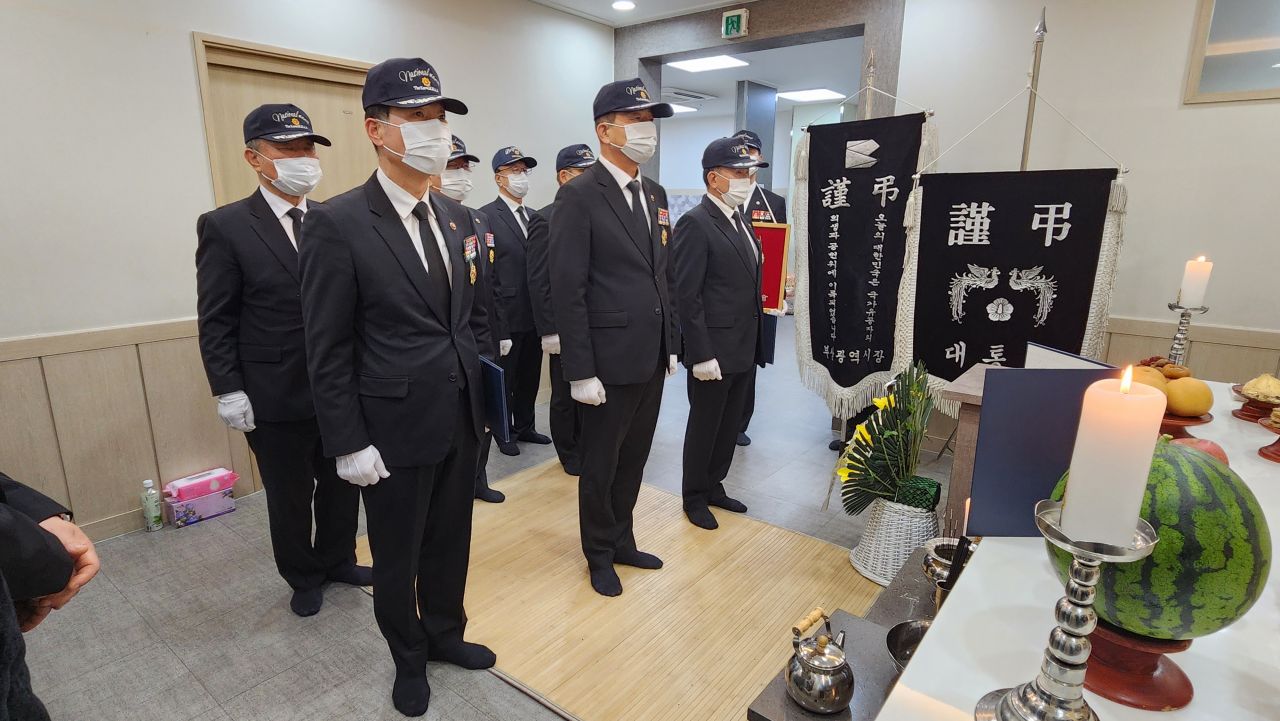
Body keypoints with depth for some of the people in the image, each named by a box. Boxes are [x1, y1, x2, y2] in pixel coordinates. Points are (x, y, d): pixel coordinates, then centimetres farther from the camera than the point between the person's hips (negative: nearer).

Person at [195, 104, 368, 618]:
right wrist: (228, 391, -10)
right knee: (290, 496, 13)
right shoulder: (225, 227, -6)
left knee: (343, 483, 17)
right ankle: (303, 577, 36)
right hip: (278, 397, -3)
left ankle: (337, 559, 40)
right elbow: (215, 321, -5)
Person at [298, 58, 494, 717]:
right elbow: (328, 352, -12)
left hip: (461, 422, 6)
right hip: (394, 430, -5)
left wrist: (474, 388, 9)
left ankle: (445, 633, 47)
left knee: (450, 543, 22)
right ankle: (409, 658, 41)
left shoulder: (455, 217, 6)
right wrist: (349, 445, -12)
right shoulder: (337, 224, -14)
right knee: (397, 558, 16)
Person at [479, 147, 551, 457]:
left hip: (534, 315, 6)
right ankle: (505, 433, 23)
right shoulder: (485, 217, -8)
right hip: (506, 315, -6)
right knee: (504, 379, 8)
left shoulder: (534, 217, 12)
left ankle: (525, 427, 32)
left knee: (530, 376, 16)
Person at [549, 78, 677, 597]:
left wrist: (670, 342, 13)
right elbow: (567, 292, -16)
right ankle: (600, 555, 33)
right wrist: (581, 372, -17)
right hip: (610, 360, -7)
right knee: (601, 464, 11)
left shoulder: (655, 194, 11)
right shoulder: (578, 197, -12)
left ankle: (622, 539, 40)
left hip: (652, 358, 7)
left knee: (634, 458, 19)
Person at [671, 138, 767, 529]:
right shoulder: (695, 224, -14)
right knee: (704, 427, 8)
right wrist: (702, 355, -21)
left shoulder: (740, 219, 12)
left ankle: (714, 486, 36)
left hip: (744, 349, 8)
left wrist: (754, 343, 11)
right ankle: (694, 497, 26)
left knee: (730, 425, 18)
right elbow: (686, 297, -18)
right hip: (714, 352, -8)